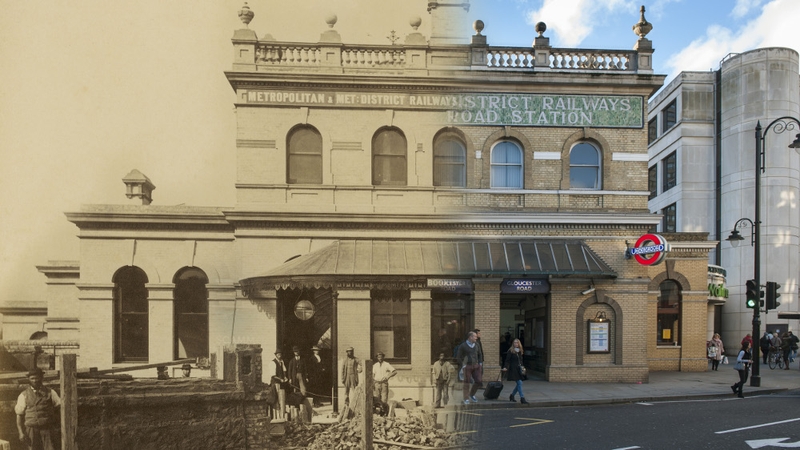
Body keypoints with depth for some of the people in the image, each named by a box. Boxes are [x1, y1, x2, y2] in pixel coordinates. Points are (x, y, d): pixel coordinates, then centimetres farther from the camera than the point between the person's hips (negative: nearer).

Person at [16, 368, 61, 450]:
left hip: (48, 429, -1)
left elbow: (59, 408, 7)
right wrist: (21, 432, 0)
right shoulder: (24, 395, 7)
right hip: (32, 430, 1)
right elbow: (19, 415, 8)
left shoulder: (50, 393, 7)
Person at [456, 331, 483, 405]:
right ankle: (466, 399, 10)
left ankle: (471, 394, 23)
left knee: (478, 382, -1)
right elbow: (458, 357, -3)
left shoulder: (476, 345, 6)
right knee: (467, 383, -1)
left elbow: (480, 355, 18)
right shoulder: (463, 346, -8)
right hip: (467, 367, -4)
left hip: (476, 366, 4)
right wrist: (463, 366, -8)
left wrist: (479, 364, 9)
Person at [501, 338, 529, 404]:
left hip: (519, 369, 7)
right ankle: (522, 398, -8)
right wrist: (505, 367, -21)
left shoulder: (520, 351, 13)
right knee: (519, 383, -11)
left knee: (519, 383, 8)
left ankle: (512, 395, 25)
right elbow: (507, 360, -10)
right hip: (513, 369, -7)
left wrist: (522, 366, 7)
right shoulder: (510, 351, -6)